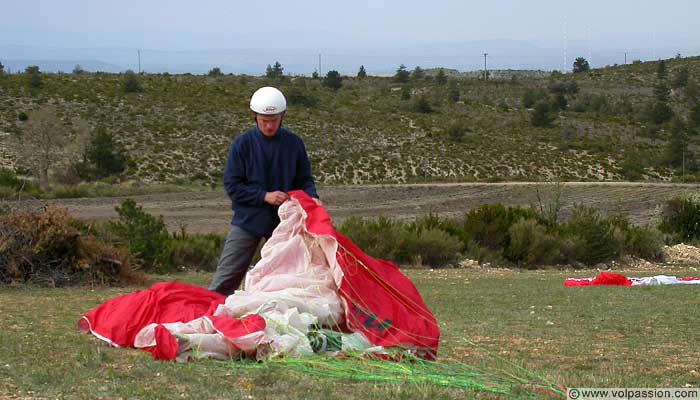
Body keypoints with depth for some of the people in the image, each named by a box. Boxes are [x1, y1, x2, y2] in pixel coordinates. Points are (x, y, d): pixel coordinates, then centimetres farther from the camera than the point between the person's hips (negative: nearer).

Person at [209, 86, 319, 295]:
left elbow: (305, 180, 7)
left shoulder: (294, 143, 2)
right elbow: (232, 185, -6)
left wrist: (312, 199, -15)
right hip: (247, 221, -2)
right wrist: (265, 196, -17)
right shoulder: (242, 144, -4)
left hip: (283, 222, 2)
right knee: (226, 278, -5)